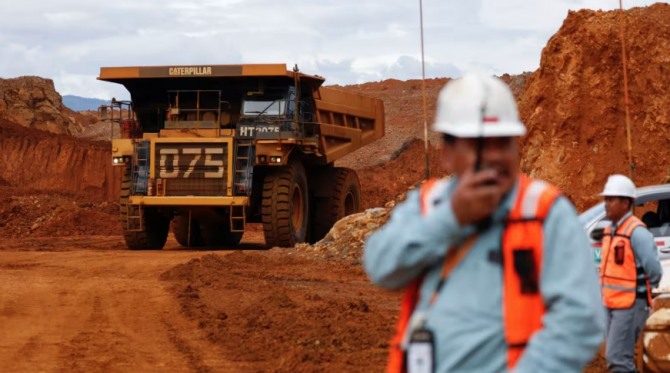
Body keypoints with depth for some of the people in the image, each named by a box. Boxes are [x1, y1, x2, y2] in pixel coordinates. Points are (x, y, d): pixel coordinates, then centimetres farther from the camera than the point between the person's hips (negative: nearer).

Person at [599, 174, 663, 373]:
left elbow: (654, 270, -16)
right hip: (612, 305, 9)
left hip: (630, 306, -9)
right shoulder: (610, 231, 12)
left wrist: (644, 291, -1)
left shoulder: (637, 232, -15)